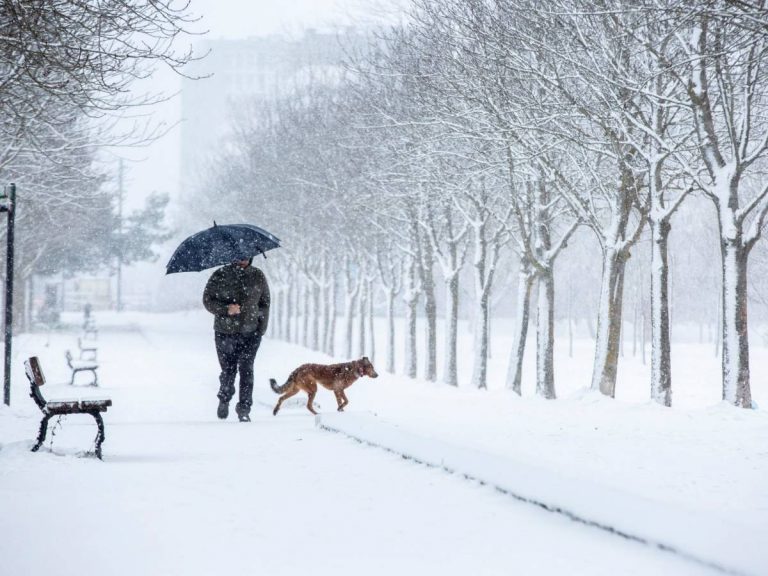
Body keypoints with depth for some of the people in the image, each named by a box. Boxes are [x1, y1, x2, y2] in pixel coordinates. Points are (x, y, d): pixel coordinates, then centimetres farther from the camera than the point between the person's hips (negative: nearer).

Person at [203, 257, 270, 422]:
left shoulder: (258, 277, 4)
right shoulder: (220, 276, -2)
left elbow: (265, 303, 11)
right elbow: (208, 300, -1)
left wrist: (262, 328, 4)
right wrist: (226, 309, -19)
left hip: (250, 333, 0)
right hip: (225, 333, 0)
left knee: (246, 370, -8)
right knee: (228, 370, 8)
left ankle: (244, 409, -2)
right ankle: (224, 399, 35)